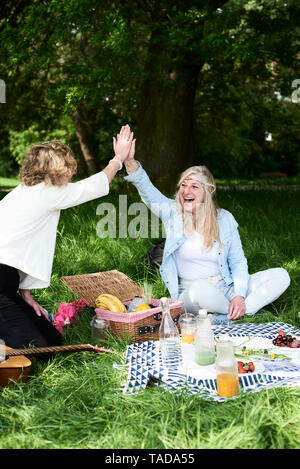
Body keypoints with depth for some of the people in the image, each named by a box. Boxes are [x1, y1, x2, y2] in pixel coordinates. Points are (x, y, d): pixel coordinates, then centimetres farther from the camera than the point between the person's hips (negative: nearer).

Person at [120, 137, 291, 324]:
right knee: (201, 288, -40)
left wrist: (239, 295, -14)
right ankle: (244, 310, -12)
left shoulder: (225, 219, 1)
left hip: (225, 288, 3)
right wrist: (130, 161, -36)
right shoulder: (173, 213, -2)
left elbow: (238, 261, 2)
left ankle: (230, 315, -24)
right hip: (190, 294, -3)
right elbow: (148, 191, -19)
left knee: (281, 276, -13)